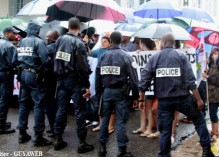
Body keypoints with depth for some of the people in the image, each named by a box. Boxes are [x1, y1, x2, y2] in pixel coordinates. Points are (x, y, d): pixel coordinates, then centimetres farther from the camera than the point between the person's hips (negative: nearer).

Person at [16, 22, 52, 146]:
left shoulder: (21, 42, 12)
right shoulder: (39, 42, -10)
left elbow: (16, 59, 11)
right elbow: (45, 60, -18)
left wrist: (21, 70, 17)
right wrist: (44, 70, -1)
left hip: (23, 74, 8)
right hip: (34, 75, -7)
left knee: (24, 103, 13)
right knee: (39, 104, -3)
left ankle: (22, 133, 19)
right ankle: (38, 136, -3)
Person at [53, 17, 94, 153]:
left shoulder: (59, 40, 4)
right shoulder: (78, 43, -14)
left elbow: (55, 60, 9)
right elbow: (83, 66, -16)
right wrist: (87, 85, -13)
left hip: (61, 79, 6)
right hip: (75, 80, -6)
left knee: (61, 109, 12)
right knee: (80, 111, 0)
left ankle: (58, 140, 19)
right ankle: (82, 143, 4)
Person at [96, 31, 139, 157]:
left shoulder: (103, 56, 3)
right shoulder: (126, 57, -8)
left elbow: (98, 76, 7)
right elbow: (133, 78, -9)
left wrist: (98, 93, 16)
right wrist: (136, 96, -1)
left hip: (106, 91, 4)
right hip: (120, 92, -3)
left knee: (105, 119, 13)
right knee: (121, 121, 1)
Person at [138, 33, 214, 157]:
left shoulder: (154, 58, 2)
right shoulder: (181, 56, -2)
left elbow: (144, 80, -1)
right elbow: (190, 80, -10)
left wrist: (141, 99, 7)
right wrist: (199, 99, -7)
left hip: (163, 100, 2)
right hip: (181, 98, -1)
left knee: (165, 130, 11)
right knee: (199, 119, 18)